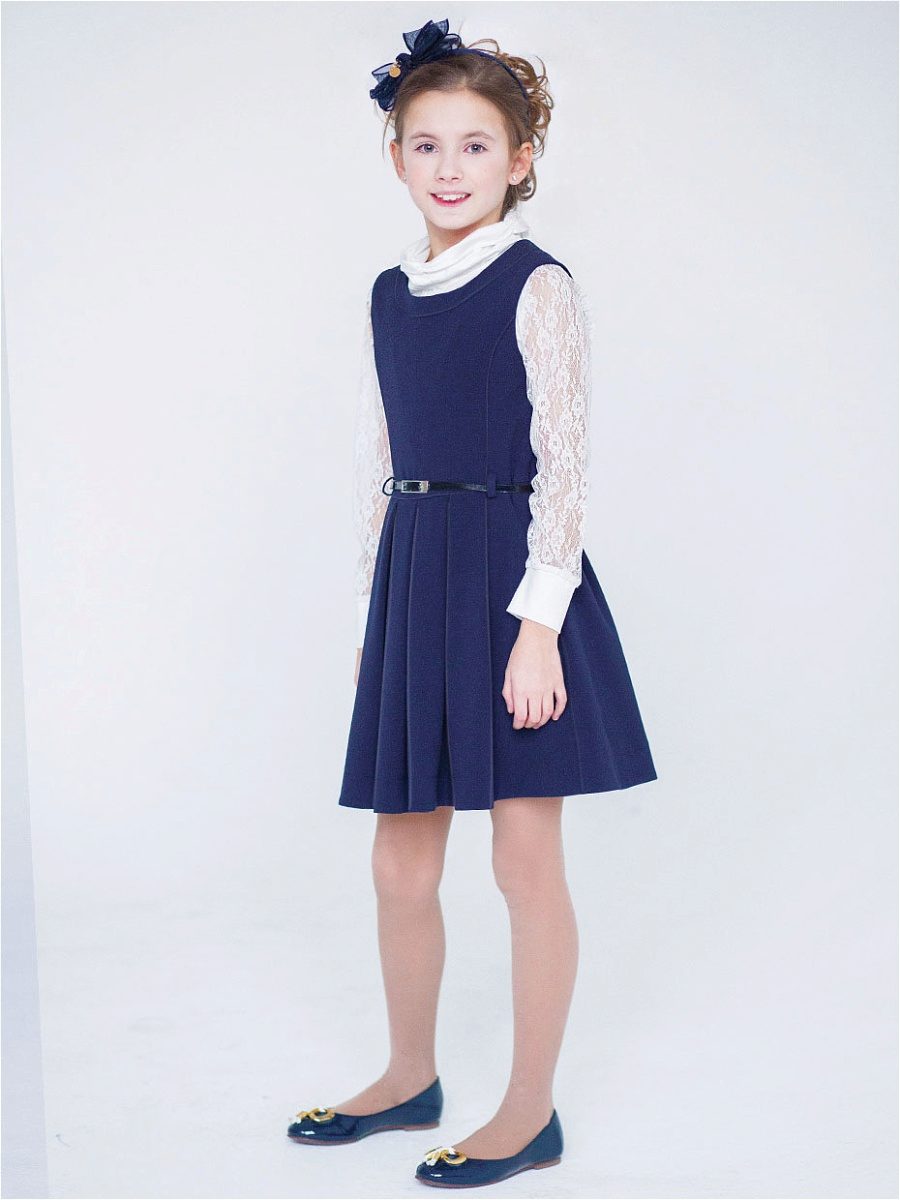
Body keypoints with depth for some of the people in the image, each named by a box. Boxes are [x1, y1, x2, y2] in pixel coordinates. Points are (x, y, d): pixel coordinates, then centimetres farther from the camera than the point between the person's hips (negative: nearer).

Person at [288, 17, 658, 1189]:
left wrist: (538, 625, -17)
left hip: (510, 579, -6)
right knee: (401, 864, 13)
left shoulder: (538, 289, -8)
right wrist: (376, 607, 14)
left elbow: (563, 467, -12)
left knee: (526, 858, 3)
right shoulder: (391, 294, 10)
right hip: (415, 580, 6)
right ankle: (410, 1076, 33)